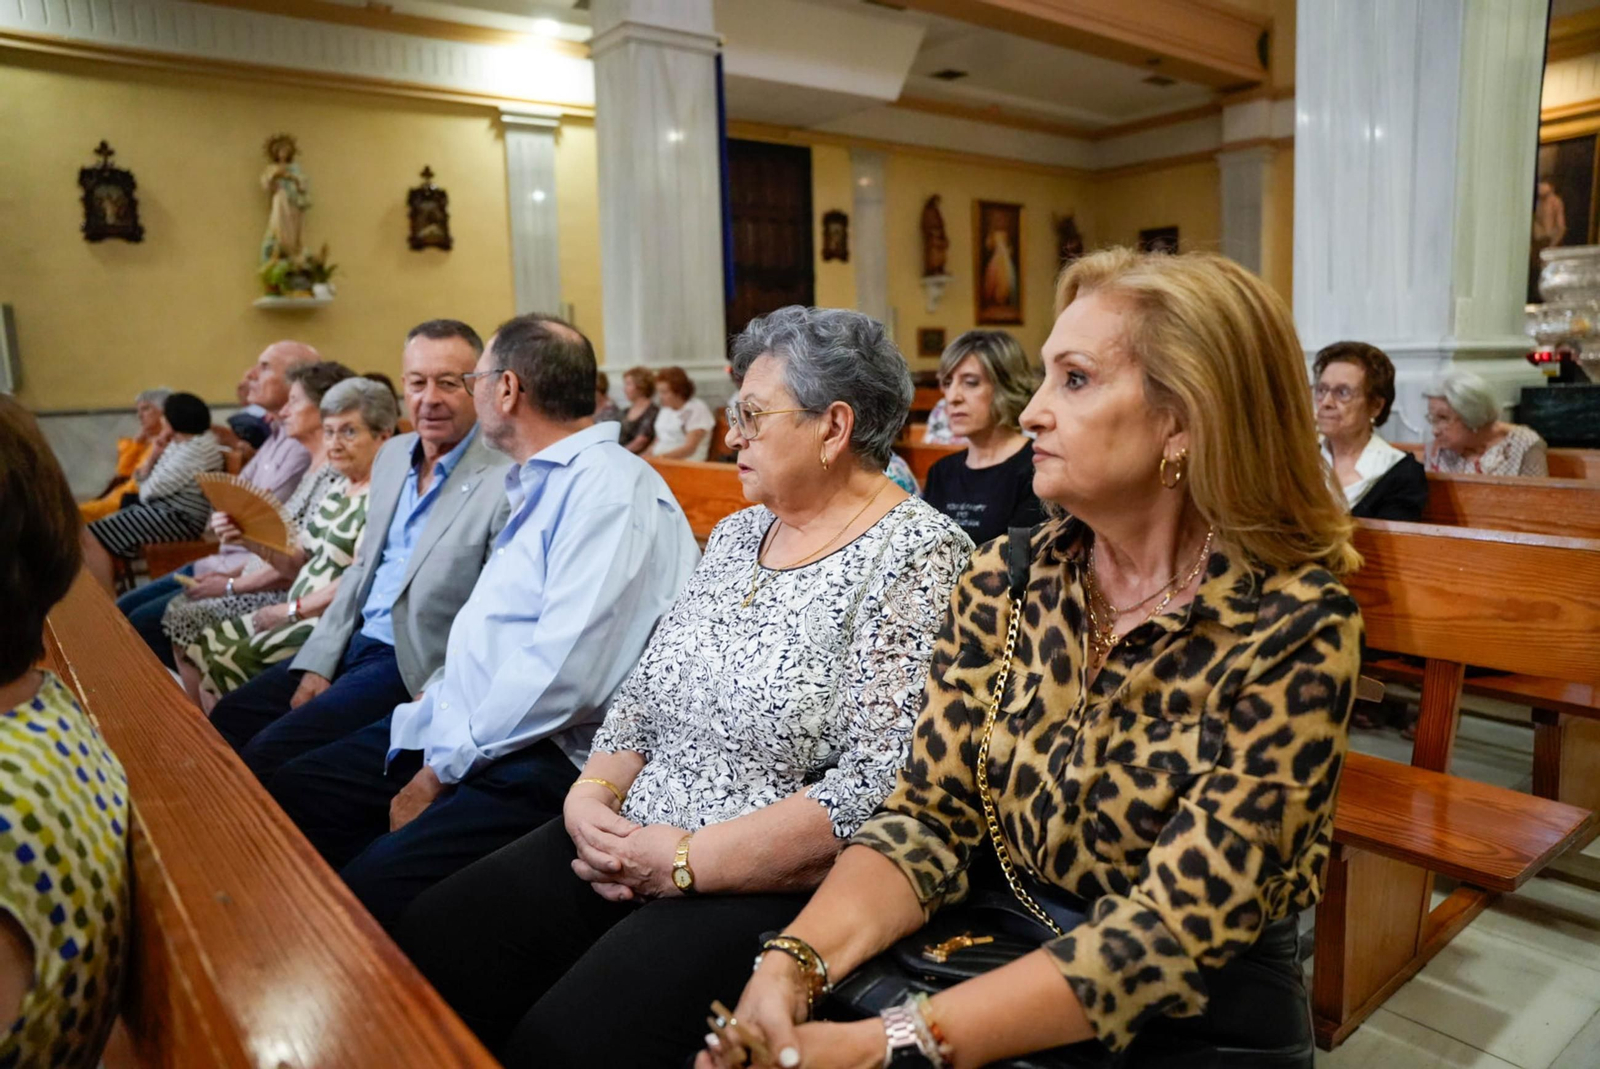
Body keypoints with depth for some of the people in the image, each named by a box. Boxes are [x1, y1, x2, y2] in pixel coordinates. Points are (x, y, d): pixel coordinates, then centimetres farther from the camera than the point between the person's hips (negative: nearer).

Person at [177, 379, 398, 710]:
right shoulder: (337, 493, 13)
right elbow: (299, 563, 16)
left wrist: (292, 609, -14)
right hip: (298, 615, 9)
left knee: (222, 666, -13)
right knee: (194, 649, 7)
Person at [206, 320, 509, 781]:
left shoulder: (505, 481, -18)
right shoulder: (391, 455, 9)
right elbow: (362, 569, 15)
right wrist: (318, 663, 7)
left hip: (414, 669, -8)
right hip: (353, 643, 8)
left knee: (269, 756, -15)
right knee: (226, 720, 9)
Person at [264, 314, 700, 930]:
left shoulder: (610, 490, -15)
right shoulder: (539, 485, 19)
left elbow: (563, 676, -23)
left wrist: (441, 771, -14)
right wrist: (433, 706, 8)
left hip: (540, 759, -10)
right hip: (459, 727, 10)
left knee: (374, 890, -26)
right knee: (291, 794, 5)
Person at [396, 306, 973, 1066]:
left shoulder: (917, 558, -14)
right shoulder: (736, 533, 12)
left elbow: (876, 791, -21)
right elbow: (645, 692, 14)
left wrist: (685, 861, -18)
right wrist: (592, 796, -3)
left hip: (777, 888, -7)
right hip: (628, 846, 7)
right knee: (430, 945, -5)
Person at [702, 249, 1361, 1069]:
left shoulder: (1294, 631, -16)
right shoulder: (1004, 581, -3)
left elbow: (1178, 925, -20)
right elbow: (929, 816, -4)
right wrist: (796, 962, -22)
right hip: (995, 963, 3)